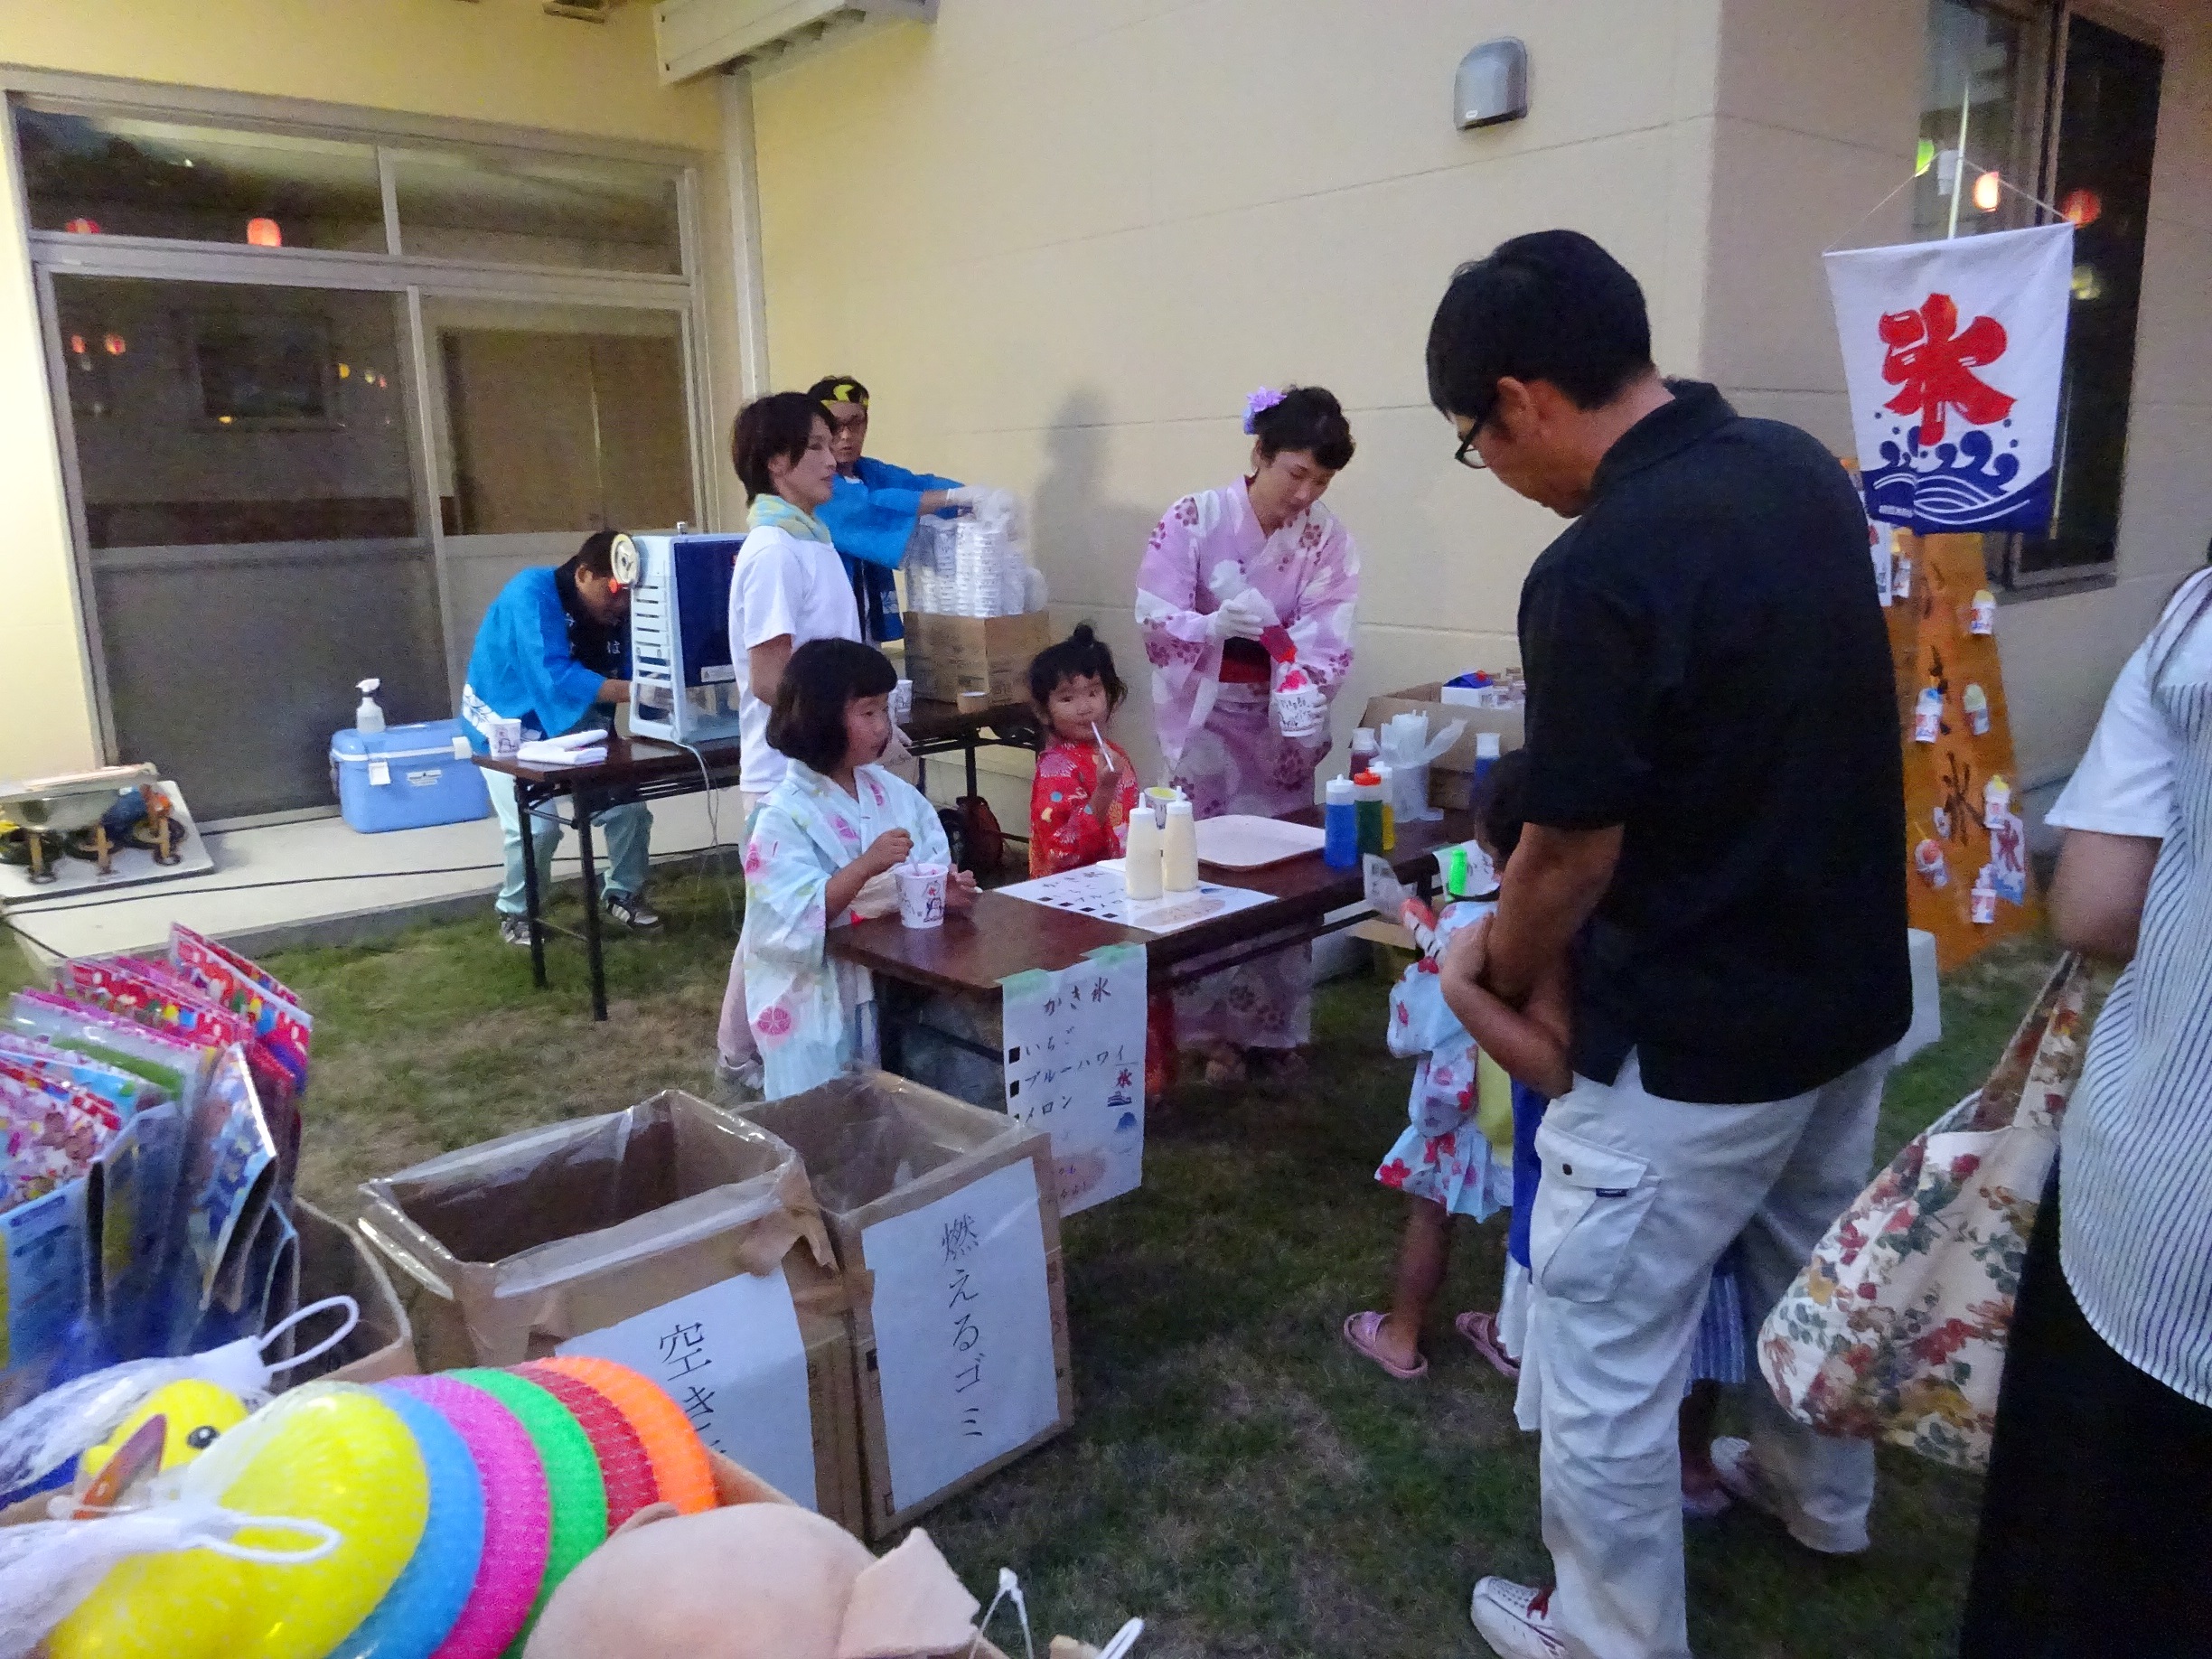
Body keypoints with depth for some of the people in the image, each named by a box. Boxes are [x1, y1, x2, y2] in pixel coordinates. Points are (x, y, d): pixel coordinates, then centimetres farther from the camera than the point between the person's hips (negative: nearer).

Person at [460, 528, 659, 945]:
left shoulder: (616, 611, -8)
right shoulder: (533, 594, -28)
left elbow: (633, 672, -9)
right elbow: (555, 677, -40)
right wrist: (633, 691, -47)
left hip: (574, 723, 6)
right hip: (509, 723, -6)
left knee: (629, 801, -4)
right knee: (536, 825, -20)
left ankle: (623, 893, 18)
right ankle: (515, 912, 6)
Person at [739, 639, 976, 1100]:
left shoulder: (896, 794, 4)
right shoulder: (784, 815, -13)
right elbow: (794, 923, -21)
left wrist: (946, 892, -15)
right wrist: (866, 866, -30)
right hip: (819, 1007, -5)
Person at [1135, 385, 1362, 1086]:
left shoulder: (1327, 537, -4)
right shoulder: (1194, 518, -12)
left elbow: (1329, 642, -11)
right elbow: (1155, 623, -15)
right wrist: (1215, 624, -35)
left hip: (1282, 727, 3)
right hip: (1206, 721, -3)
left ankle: (1274, 1029, 23)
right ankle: (1212, 1030, 17)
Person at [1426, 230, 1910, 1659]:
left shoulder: (1599, 571, -27)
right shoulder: (1807, 469, 0)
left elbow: (1574, 857, -19)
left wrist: (1493, 970, 2)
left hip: (1694, 1036, -9)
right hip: (1853, 985, 9)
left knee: (1603, 1350, 9)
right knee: (1813, 1269, 30)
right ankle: (1822, 1493, 54)